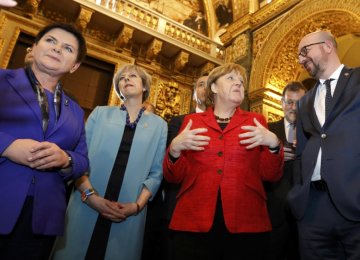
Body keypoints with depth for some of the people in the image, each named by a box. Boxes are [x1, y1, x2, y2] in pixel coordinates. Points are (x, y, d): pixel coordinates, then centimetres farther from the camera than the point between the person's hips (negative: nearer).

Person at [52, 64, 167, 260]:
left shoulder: (159, 125, 7)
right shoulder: (100, 113, 8)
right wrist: (90, 195, -13)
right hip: (85, 207, 1)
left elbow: (156, 172, 1)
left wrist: (137, 205, -11)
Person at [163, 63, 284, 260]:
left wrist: (273, 144, -12)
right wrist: (175, 148, -13)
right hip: (193, 223, 0)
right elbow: (174, 177, 5)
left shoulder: (256, 121, 9)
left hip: (246, 223, 1)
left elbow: (271, 175, 4)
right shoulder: (192, 121, 7)